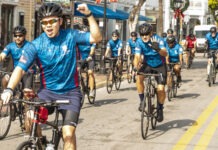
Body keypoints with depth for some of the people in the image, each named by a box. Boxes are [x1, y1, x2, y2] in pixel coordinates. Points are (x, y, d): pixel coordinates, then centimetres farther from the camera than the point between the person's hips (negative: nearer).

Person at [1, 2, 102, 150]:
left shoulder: (70, 36, -5)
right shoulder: (37, 44, -9)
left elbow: (96, 38, -13)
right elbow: (20, 67, -16)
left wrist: (89, 15, -24)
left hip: (70, 92, -1)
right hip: (47, 91, 1)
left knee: (68, 134, -16)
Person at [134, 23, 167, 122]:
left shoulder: (157, 39, -23)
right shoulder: (139, 42, -15)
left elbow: (165, 54, -36)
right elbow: (137, 56, -22)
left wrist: (158, 49, -59)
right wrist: (135, 67, -42)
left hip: (159, 66, -2)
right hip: (147, 65, 2)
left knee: (161, 89, -15)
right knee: (139, 77, -29)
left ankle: (160, 109, 11)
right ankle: (142, 100, -12)